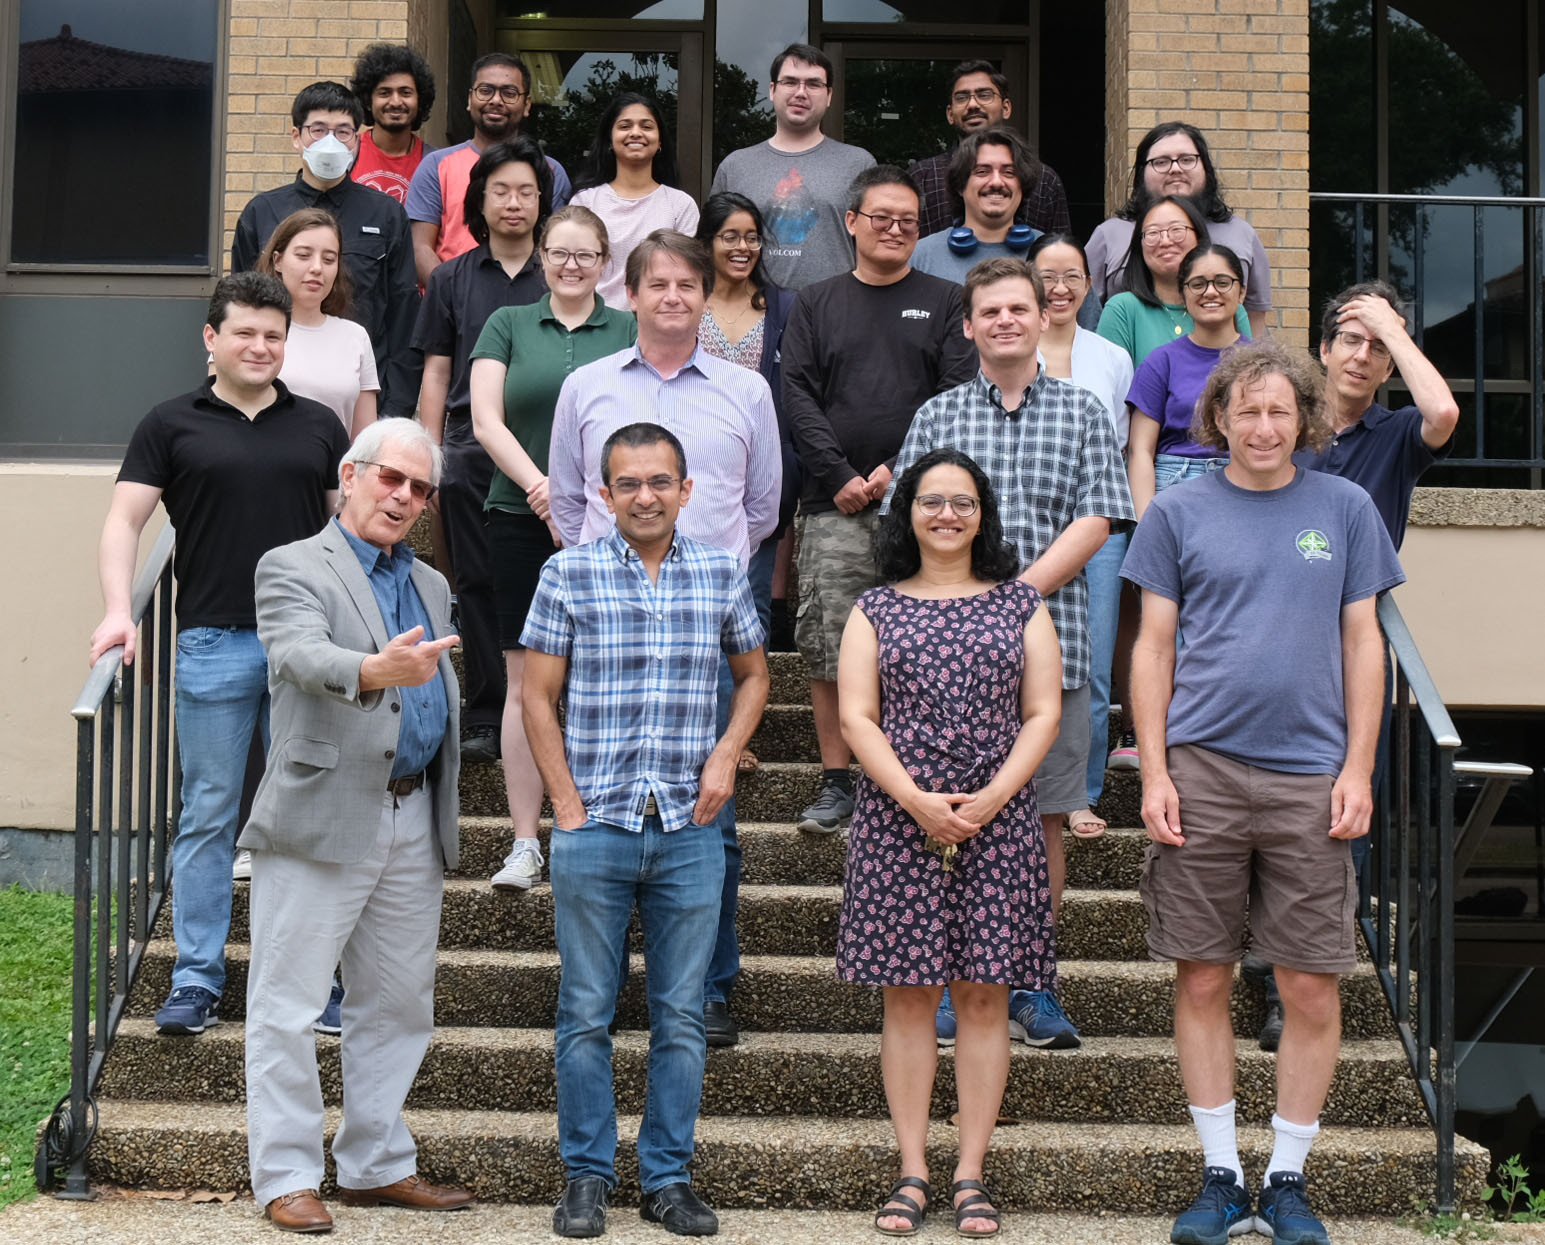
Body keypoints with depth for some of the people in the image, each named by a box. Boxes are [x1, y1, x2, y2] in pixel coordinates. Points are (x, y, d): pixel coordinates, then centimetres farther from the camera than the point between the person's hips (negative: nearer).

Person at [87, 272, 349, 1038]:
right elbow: (124, 522, 1)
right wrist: (118, 610, -13)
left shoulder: (317, 426, 12)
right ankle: (197, 981, 9)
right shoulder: (172, 425, 5)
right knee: (208, 816, 3)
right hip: (214, 642, -2)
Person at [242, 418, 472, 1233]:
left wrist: (443, 819, 16)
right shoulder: (294, 568, -3)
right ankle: (286, 1177, 5)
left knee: (398, 1007, 12)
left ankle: (377, 1166, 23)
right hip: (322, 820, -7)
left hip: (413, 824, 7)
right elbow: (302, 656, -24)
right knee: (288, 1006, -2)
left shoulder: (430, 586, 19)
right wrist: (374, 669, -44)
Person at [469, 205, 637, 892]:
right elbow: (486, 421, 0)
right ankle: (525, 842, 5)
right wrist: (543, 488, -14)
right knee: (525, 681, 0)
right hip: (521, 521, 0)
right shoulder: (507, 325, 10)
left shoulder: (629, 332, 9)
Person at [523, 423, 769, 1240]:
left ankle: (668, 1178, 18)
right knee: (586, 1014, 5)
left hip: (689, 833, 2)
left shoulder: (721, 574, 6)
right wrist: (568, 806, -5)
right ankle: (587, 1176, 17)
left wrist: (726, 753, 2)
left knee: (681, 1018, 7)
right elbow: (537, 697, 0)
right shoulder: (569, 574, -1)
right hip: (595, 831, -2)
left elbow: (753, 674, 19)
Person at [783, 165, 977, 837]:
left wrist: (901, 470, -11)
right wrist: (840, 477, -8)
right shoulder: (814, 305, 14)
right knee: (829, 645, 0)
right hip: (834, 506, 1)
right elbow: (798, 398, 5)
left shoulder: (944, 302, 10)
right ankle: (836, 782, 9)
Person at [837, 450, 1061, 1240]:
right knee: (908, 994, 1)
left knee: (984, 994, 1)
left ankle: (970, 1175, 7)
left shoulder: (1020, 606, 9)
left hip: (998, 820, 0)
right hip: (898, 820, 0)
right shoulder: (876, 610, 8)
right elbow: (856, 717, 0)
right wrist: (915, 799, -13)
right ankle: (911, 1172, 7)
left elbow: (1043, 714, 4)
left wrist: (990, 799, -10)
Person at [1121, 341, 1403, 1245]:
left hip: (1310, 776, 0)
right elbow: (1154, 648, 6)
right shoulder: (1180, 513, 6)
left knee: (1312, 991, 2)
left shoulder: (1344, 508, 7)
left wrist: (1358, 769, 0)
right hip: (1202, 770, 0)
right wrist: (1154, 771, -2)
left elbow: (1363, 644, 8)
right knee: (1202, 981, 4)